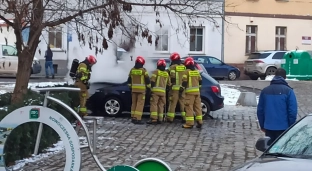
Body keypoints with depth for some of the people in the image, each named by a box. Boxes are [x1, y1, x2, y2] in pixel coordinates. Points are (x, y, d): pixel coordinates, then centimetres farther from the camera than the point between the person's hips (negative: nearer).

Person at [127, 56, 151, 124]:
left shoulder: (132, 70, 7)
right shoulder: (143, 70, -8)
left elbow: (129, 80, 13)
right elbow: (147, 80, -5)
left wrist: (130, 87, 23)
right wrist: (149, 87, 6)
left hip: (134, 89, 5)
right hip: (141, 89, -5)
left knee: (134, 103, 14)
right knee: (140, 104, -6)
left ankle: (133, 118, 16)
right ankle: (137, 119, -13)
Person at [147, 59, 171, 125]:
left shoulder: (156, 71, -1)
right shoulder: (166, 74, 14)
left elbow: (152, 80, -10)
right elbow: (169, 84, 17)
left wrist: (152, 87, 0)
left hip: (156, 90, -5)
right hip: (163, 91, 5)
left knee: (154, 104, -6)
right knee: (160, 105, 11)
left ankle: (153, 119, -14)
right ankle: (160, 119, 10)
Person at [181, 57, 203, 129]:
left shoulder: (187, 71, -6)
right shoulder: (197, 72, 12)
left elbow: (184, 82, -11)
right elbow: (200, 81, 16)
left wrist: (183, 87, 5)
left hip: (190, 91, -6)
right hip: (197, 91, 6)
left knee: (189, 107, -5)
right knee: (198, 107, 10)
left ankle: (189, 123, -9)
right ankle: (199, 122, 11)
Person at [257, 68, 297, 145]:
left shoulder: (265, 91, 4)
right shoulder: (288, 91, -9)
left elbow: (260, 110, 7)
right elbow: (293, 111, -12)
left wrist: (262, 125, 16)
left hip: (268, 127, 4)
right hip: (283, 127, -4)